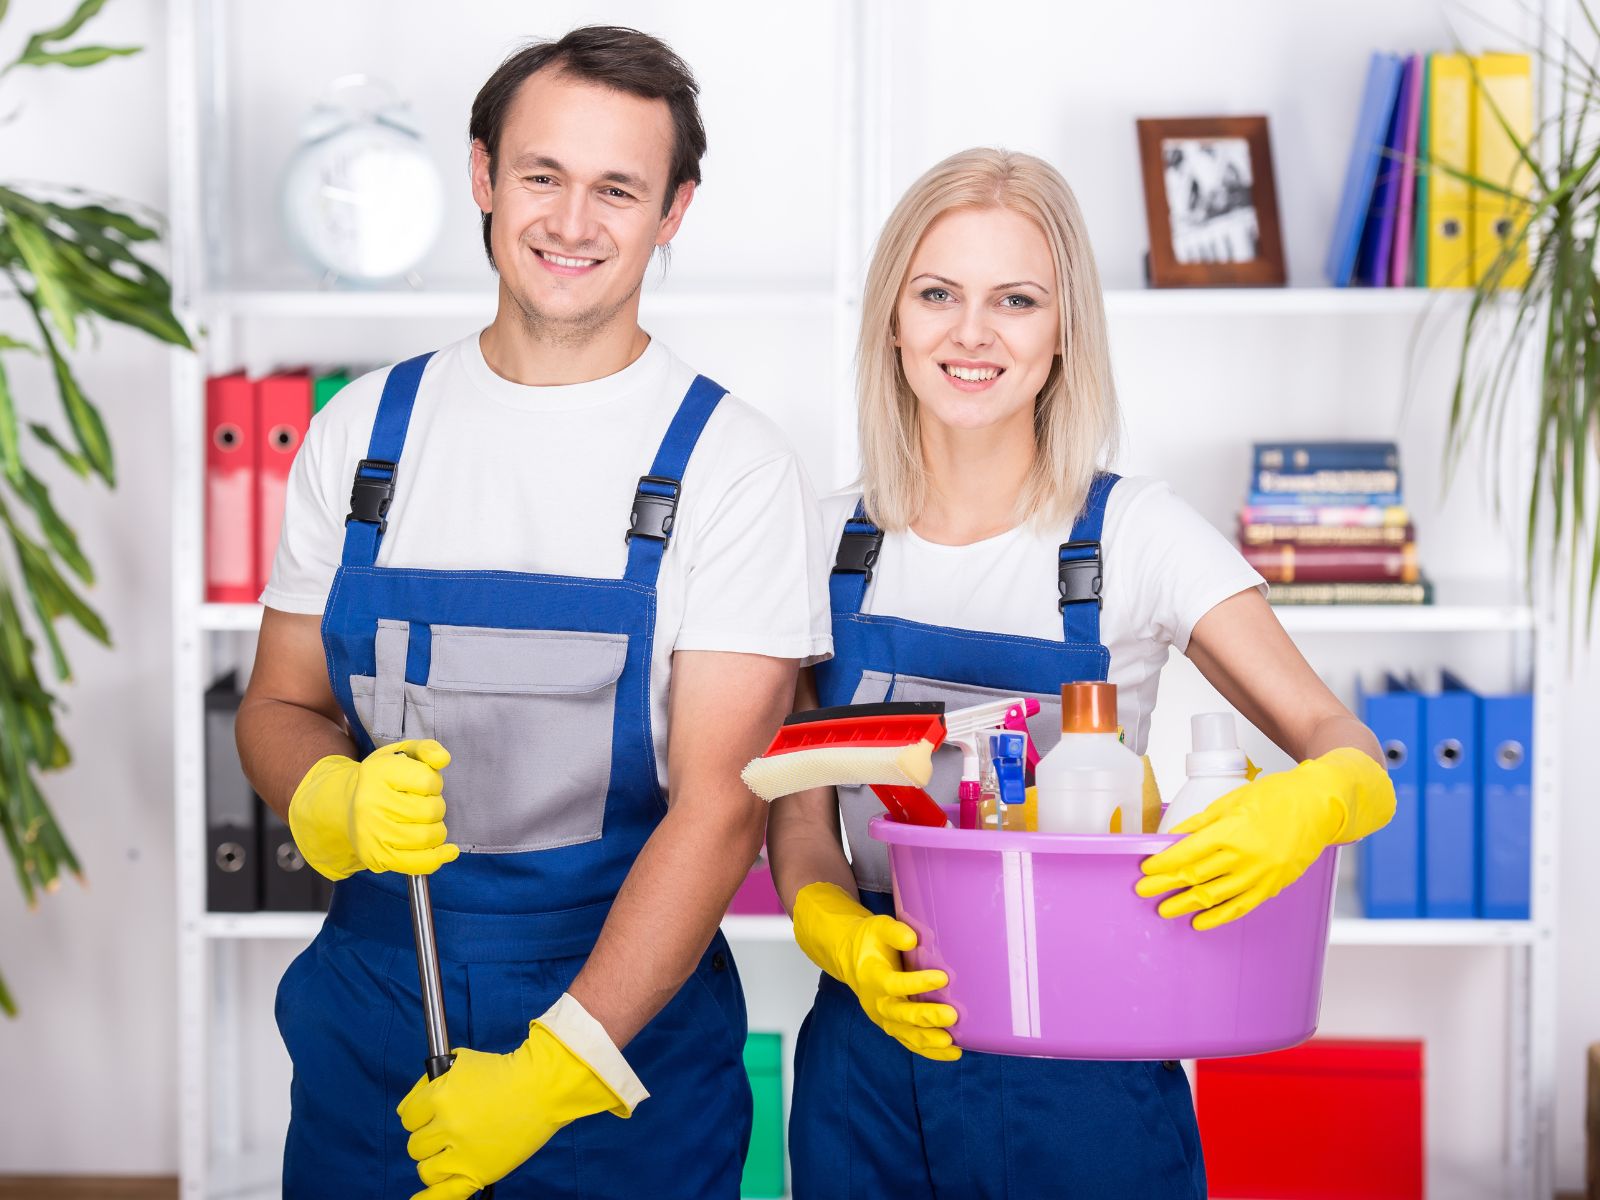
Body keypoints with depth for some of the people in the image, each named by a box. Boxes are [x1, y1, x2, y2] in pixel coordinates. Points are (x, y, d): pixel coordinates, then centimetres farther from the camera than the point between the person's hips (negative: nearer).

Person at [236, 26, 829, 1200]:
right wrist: (340, 804, -16)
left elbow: (719, 803, -14)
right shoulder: (363, 431, 4)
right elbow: (280, 707, 8)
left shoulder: (735, 466, -8)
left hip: (630, 1013, -3)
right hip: (372, 1003, 3)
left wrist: (552, 1072, -21)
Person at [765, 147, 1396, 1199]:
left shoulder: (1137, 533, -7)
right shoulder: (829, 542, 1)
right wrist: (844, 937, -17)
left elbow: (1351, 753, -11)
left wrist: (1314, 801, -34)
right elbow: (798, 817, 4)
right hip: (870, 1056, 2)